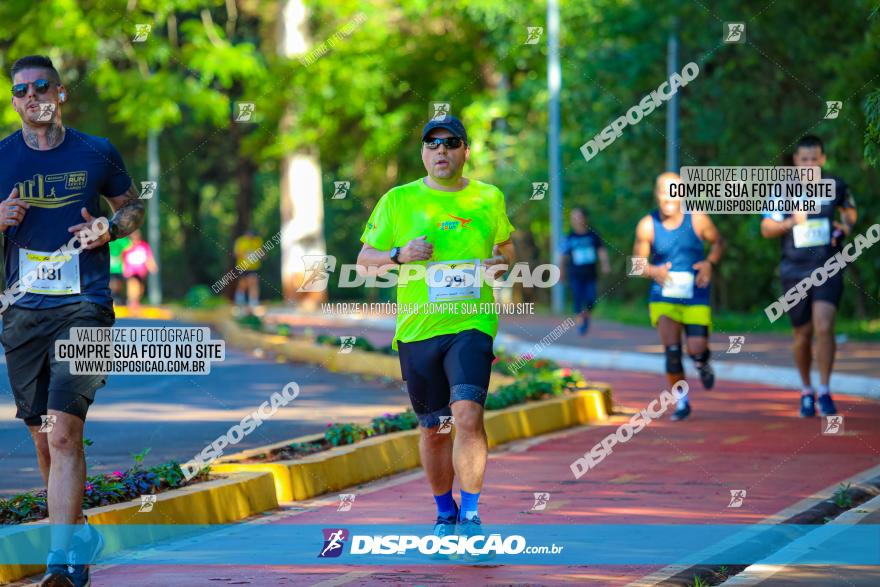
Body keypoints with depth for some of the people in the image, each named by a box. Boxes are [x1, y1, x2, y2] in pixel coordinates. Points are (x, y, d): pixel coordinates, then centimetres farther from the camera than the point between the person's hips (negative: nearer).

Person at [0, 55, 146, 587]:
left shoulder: (96, 153, 4)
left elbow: (133, 205, 18)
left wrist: (109, 228, -3)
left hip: (84, 305, -3)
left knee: (64, 431, -17)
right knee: (43, 435, 9)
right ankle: (78, 533, 30)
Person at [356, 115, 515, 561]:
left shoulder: (488, 199, 8)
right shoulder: (398, 201, 4)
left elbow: (506, 245, 24)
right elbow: (364, 259, 8)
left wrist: (503, 263, 1)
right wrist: (400, 255, -11)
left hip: (472, 323, -1)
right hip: (417, 328, 1)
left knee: (468, 415, -19)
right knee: (433, 428, 10)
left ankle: (470, 514, -11)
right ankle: (445, 513, 28)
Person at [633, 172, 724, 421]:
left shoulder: (698, 220, -7)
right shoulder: (647, 226, -6)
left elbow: (718, 242, 9)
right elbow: (638, 260, 4)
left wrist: (709, 263, -10)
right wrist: (654, 271, -17)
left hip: (696, 298, 0)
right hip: (663, 297, 0)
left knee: (697, 350, -11)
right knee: (672, 351, -10)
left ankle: (703, 364, 28)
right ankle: (682, 402, 8)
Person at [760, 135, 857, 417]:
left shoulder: (835, 186, 2)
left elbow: (850, 209, 23)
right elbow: (766, 229, -2)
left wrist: (846, 225, 1)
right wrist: (791, 222, -20)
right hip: (795, 272, 1)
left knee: (824, 327, -18)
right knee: (802, 335, 8)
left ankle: (824, 392, -7)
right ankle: (806, 392, 29)